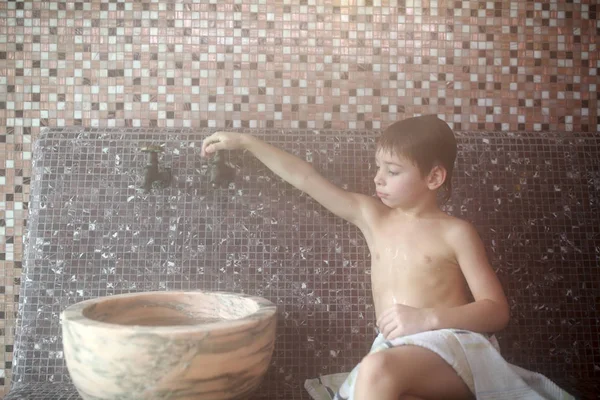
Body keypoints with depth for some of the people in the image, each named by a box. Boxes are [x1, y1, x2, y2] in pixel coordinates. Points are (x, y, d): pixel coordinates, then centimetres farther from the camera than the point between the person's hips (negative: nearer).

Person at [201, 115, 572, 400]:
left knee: (378, 369, -34)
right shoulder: (371, 215, 11)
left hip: (450, 350, -4)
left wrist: (429, 318, -18)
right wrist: (244, 141, 12)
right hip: (395, 356, 4)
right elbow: (306, 177, 10)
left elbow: (497, 311, -3)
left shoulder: (455, 232, 0)